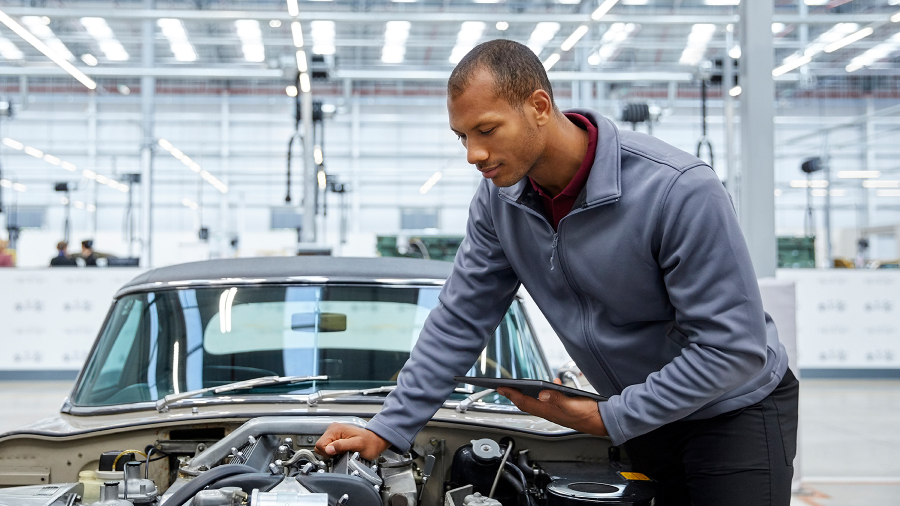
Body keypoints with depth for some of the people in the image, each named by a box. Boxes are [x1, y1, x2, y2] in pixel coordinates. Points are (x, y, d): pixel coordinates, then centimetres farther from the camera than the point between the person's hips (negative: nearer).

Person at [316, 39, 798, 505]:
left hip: (735, 412, -5)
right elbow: (459, 321, -1)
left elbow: (733, 347, -27)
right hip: (643, 417, 5)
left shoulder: (680, 190, -30)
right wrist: (387, 430, -5)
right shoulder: (499, 198, -10)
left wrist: (604, 419, -23)